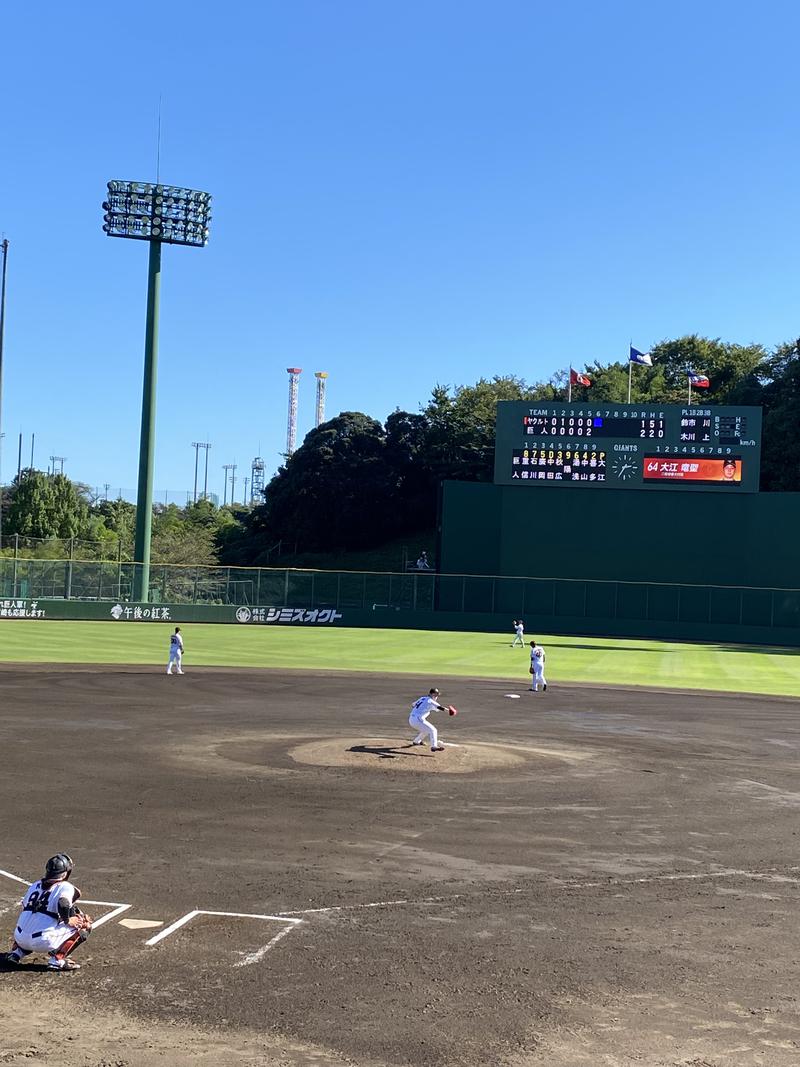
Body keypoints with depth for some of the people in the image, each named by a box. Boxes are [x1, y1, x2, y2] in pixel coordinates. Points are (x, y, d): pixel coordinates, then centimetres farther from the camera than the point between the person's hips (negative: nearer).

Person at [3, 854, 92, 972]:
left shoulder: (35, 885, 19)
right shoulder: (66, 887, 0)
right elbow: (64, 904, -21)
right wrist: (67, 920, -3)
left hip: (20, 939, 7)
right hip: (43, 942, -7)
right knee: (85, 926, 5)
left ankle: (16, 952, 16)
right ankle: (57, 959, -7)